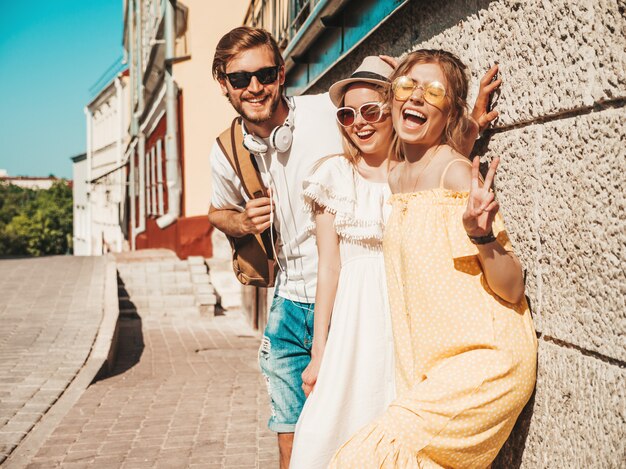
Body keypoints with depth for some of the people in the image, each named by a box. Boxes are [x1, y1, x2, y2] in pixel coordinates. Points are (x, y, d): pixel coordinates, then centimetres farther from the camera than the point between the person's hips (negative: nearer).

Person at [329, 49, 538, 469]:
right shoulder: (397, 178, 10)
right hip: (429, 370, 7)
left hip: (484, 362, -7)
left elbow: (511, 290, -16)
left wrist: (482, 234, -31)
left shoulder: (457, 173, -12)